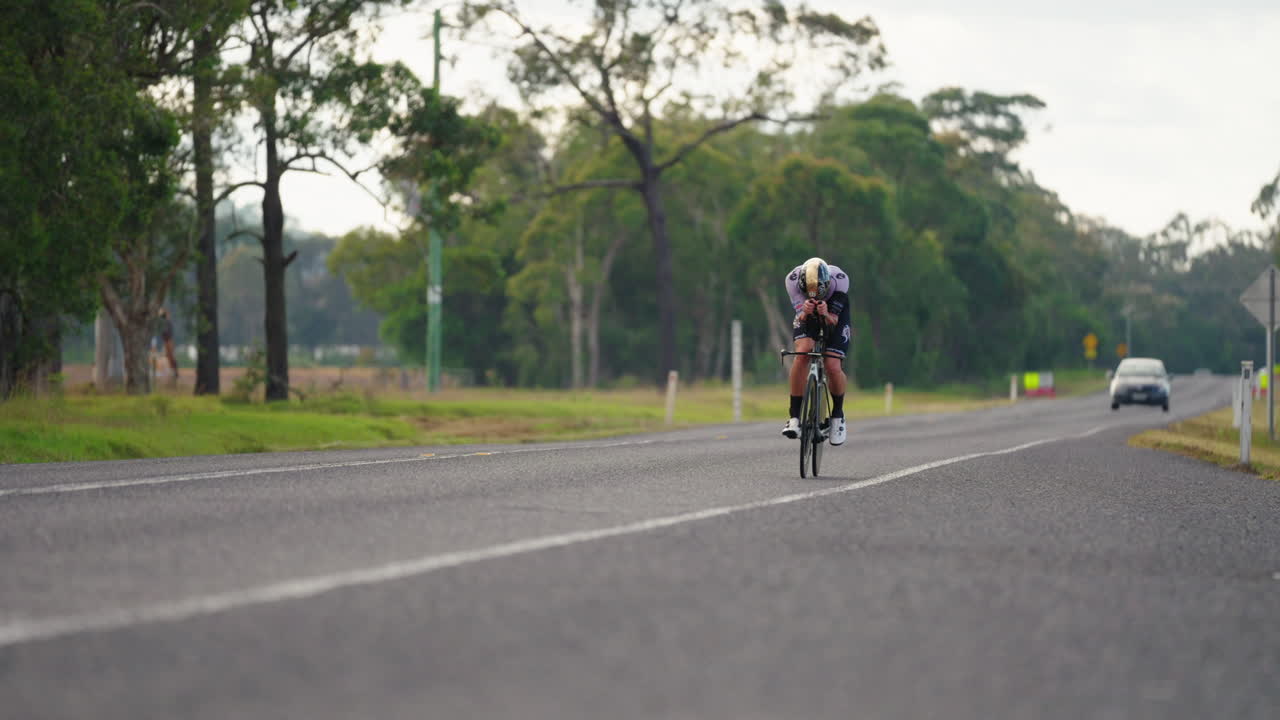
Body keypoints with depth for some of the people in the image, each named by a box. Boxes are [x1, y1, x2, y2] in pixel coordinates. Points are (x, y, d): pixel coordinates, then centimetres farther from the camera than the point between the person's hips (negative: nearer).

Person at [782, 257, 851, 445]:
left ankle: (837, 415, 11)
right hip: (806, 315, 1)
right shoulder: (793, 279, -33)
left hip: (835, 315, -1)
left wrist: (826, 315, -54)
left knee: (833, 367, -17)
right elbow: (801, 318, -30)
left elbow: (833, 321, -31)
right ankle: (794, 417, -20)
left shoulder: (839, 279, -36)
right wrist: (804, 313, -53)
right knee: (802, 353, -27)